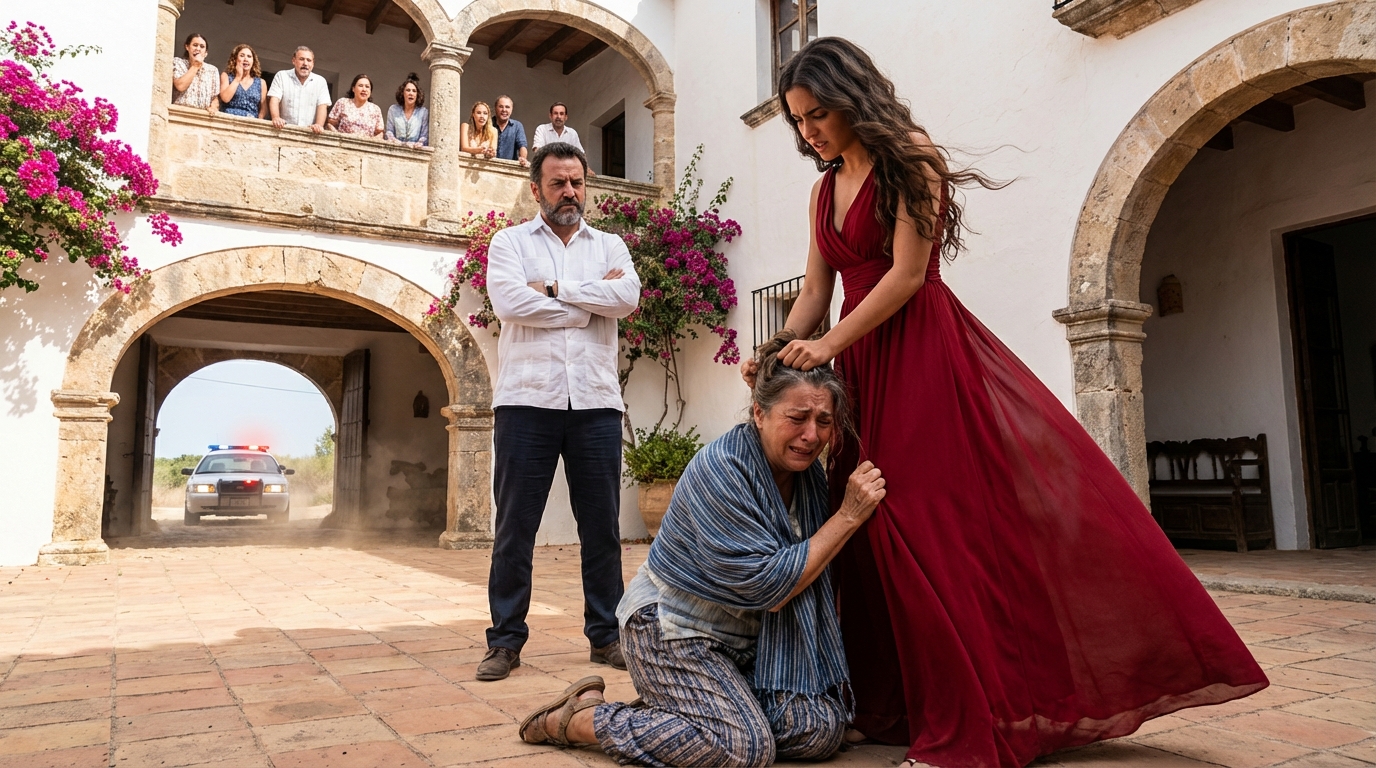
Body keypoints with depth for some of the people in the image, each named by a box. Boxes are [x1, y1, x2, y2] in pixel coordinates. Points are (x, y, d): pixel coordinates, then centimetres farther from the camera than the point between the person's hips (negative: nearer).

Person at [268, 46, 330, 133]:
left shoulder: (321, 81, 12)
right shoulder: (281, 76, 10)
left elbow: (322, 106, 2)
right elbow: (274, 100, 0)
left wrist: (319, 125, -17)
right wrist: (276, 118, -21)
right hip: (285, 130, -1)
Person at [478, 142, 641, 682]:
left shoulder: (609, 246, 16)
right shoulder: (510, 242, 10)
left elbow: (628, 296, -5)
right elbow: (510, 302, -10)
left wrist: (554, 288, -8)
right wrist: (592, 301, -5)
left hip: (596, 403, 2)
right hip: (527, 400, -2)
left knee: (602, 526, 6)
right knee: (514, 527, 2)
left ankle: (605, 635, 17)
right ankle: (506, 640, 12)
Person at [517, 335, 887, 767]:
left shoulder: (808, 471, -1)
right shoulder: (721, 470, -25)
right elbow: (767, 588, -26)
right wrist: (848, 516, -25)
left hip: (747, 642, 8)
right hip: (676, 630, -7)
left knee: (823, 730, -5)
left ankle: (678, 708, 12)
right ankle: (581, 717, -4)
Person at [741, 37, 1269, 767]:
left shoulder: (908, 157, -4)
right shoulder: (825, 188, 17)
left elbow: (908, 274, -13)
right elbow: (814, 293, 15)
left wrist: (829, 344, -15)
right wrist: (774, 356, 0)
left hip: (927, 358, -7)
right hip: (865, 372, 7)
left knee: (956, 526, -9)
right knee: (890, 536, 7)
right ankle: (902, 705, 16)